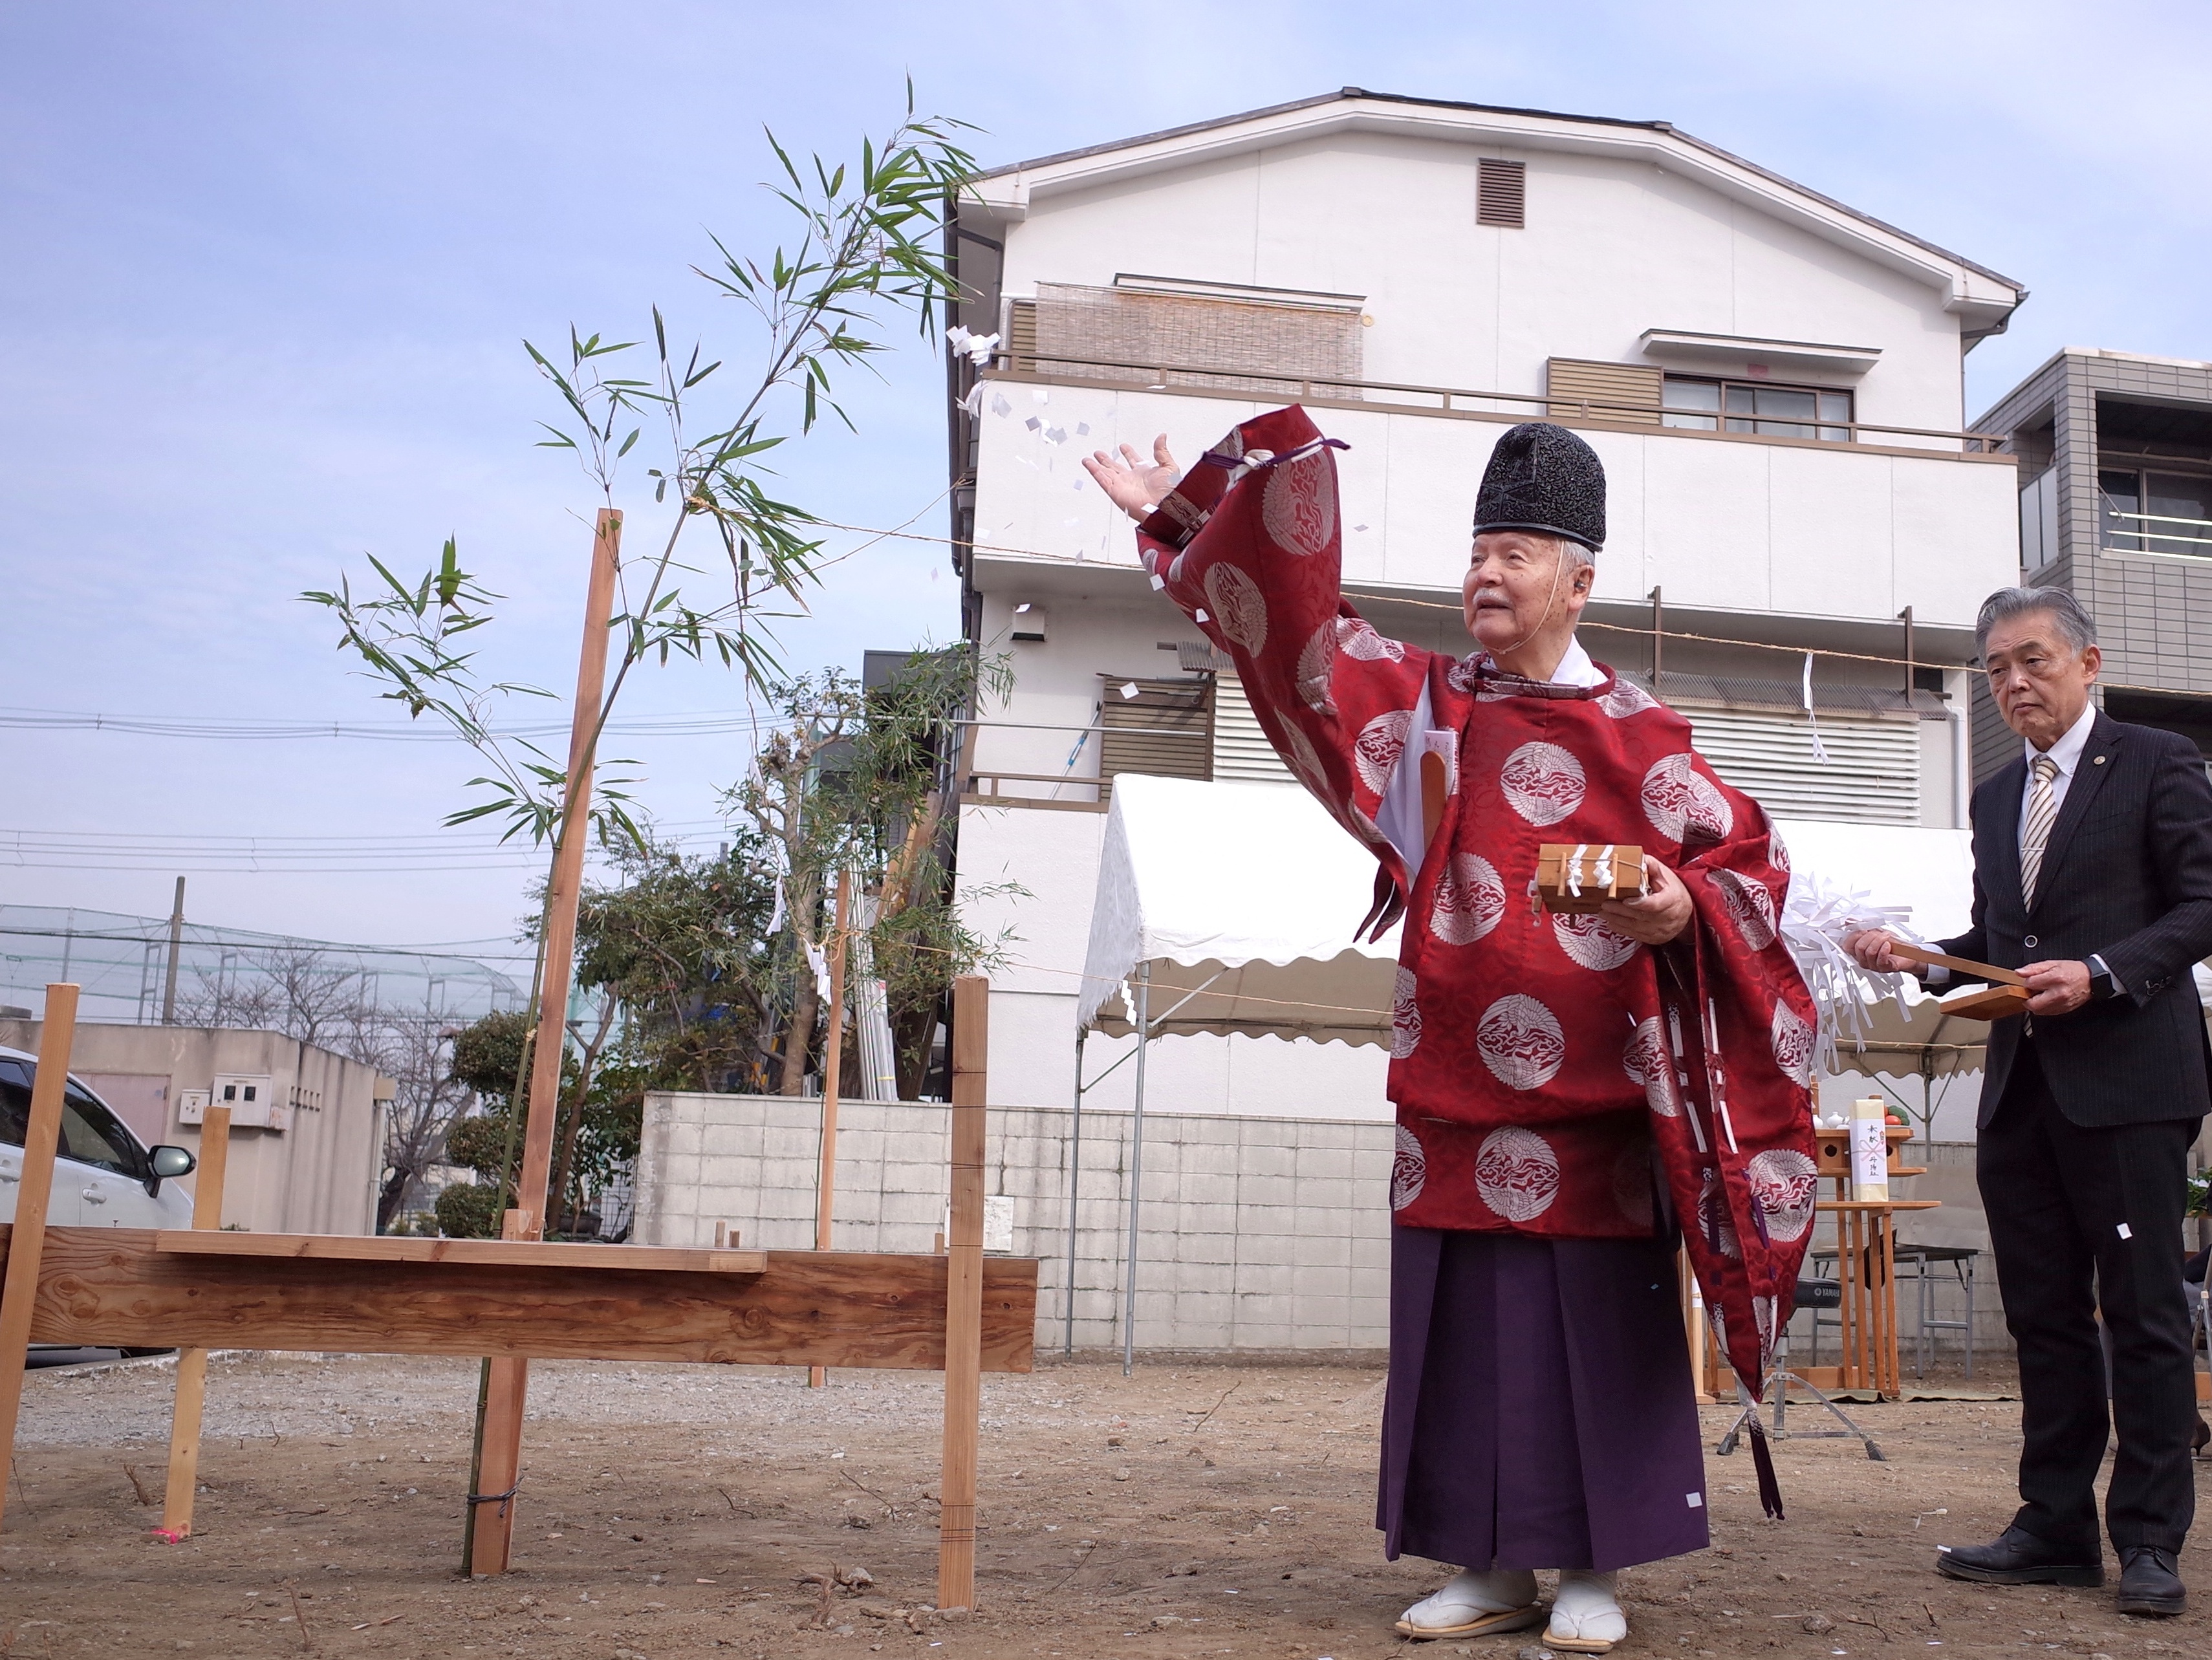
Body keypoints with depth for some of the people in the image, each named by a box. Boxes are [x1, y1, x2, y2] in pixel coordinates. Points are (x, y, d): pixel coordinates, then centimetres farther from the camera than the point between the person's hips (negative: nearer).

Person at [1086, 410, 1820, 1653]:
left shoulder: (1635, 737, 1)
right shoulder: (1425, 703, 10)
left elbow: (1750, 855, 3)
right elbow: (1294, 626, 13)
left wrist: (1683, 914, -17)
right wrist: (1179, 519, 13)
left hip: (1591, 1095, -3)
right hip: (1455, 1091, 4)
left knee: (1595, 1329, 2)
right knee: (1460, 1327, 6)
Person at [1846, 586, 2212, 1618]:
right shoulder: (1995, 797, 18)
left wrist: (2102, 973, -19)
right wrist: (1912, 956, 5)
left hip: (2127, 1079, -6)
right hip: (2021, 1087, 7)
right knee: (2044, 1317, 10)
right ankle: (2056, 1530, 18)